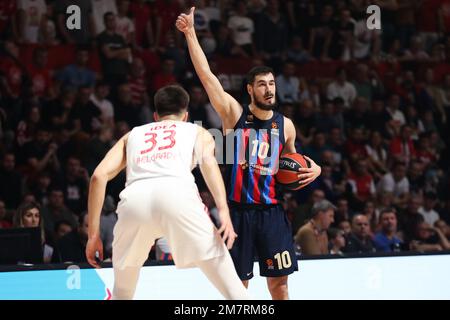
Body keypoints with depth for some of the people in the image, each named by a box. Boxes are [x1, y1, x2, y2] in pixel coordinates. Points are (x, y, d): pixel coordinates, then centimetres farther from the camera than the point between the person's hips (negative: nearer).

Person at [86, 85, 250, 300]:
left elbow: (99, 176, 21)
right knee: (229, 284, 6)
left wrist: (94, 234, 21)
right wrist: (223, 211, -7)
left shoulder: (133, 134, 36)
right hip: (177, 194, -2)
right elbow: (208, 163, 7)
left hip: (135, 199, 2)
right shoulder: (197, 132, 31)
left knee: (122, 292, 25)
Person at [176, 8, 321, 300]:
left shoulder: (285, 125, 8)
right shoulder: (234, 113, -3)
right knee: (238, 285, 1)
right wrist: (191, 34, -17)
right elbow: (206, 75, -11)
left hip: (272, 212, 3)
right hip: (239, 210, -3)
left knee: (279, 283, 2)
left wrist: (313, 169, 6)